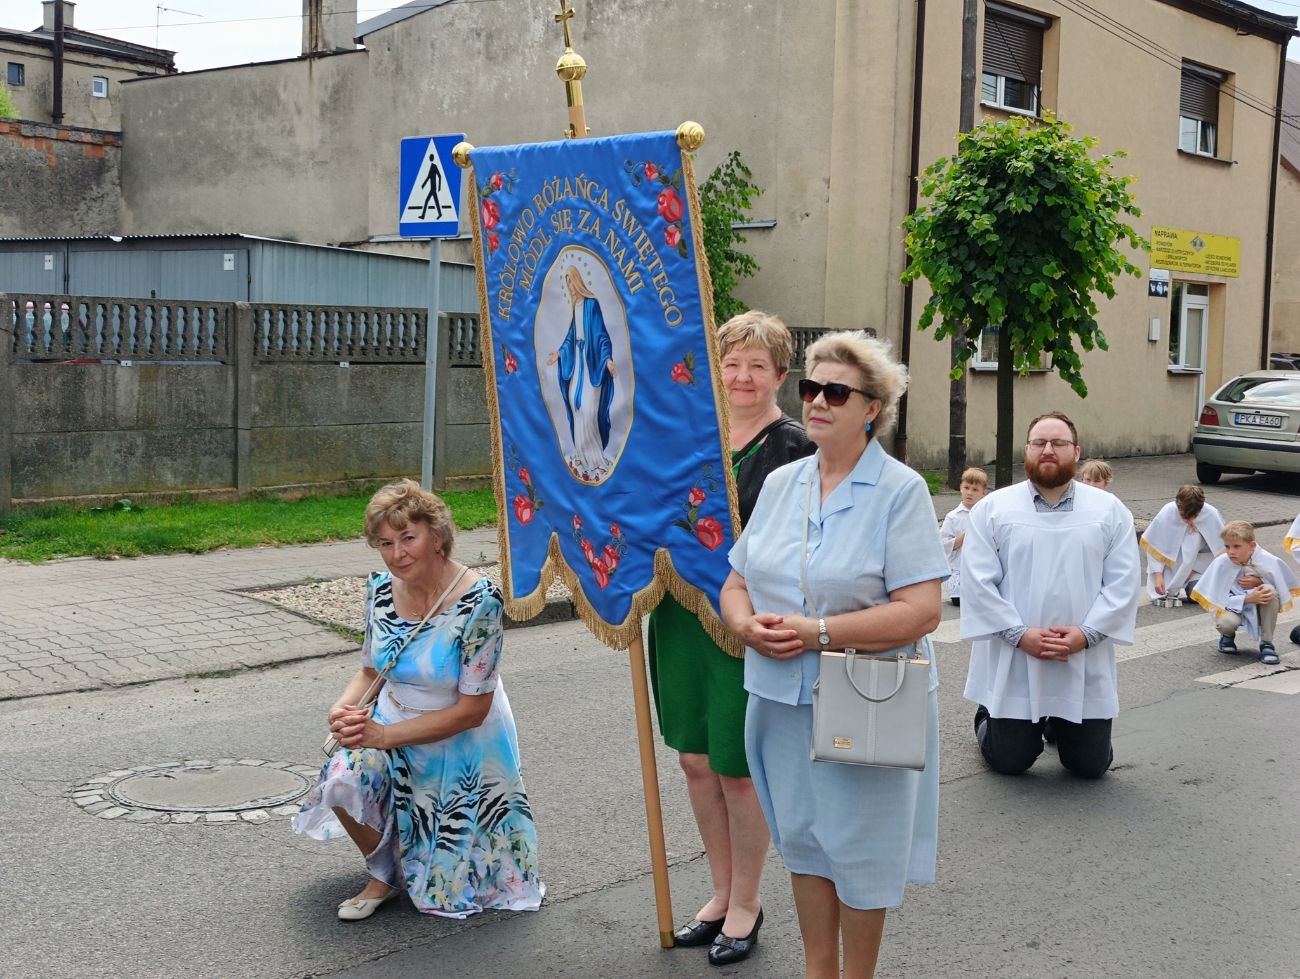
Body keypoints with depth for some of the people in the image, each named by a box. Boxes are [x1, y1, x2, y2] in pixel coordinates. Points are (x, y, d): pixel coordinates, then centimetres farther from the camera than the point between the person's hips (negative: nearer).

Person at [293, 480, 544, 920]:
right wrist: (343, 709, -14)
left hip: (463, 746, -4)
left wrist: (383, 734, -23)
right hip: (390, 727, 4)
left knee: (445, 894, 2)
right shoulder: (381, 588, -7)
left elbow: (472, 710, -21)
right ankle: (384, 872, -1)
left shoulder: (479, 601, -24)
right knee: (343, 780, -30)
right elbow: (370, 669, 8)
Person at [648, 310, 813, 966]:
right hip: (682, 617, 6)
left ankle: (745, 903, 26)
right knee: (695, 759, 14)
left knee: (738, 770, 5)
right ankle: (721, 893, 32)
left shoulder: (793, 449, -9)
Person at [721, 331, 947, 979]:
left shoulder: (900, 491, -10)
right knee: (803, 840, 16)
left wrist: (817, 632, -22)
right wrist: (749, 626, -11)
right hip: (783, 699, 5)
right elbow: (737, 584, 12)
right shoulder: (780, 484, 8)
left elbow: (921, 610, -18)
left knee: (858, 850, 6)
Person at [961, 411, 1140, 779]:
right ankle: (987, 719, 38)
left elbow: (1122, 584, -1)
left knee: (1092, 764, 8)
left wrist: (1086, 634, -14)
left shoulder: (1110, 510, 4)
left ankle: (1061, 729, 41)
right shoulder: (992, 508, 0)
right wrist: (1020, 634, -15)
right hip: (1013, 661, -1)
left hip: (1084, 665, 2)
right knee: (1009, 762, 5)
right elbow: (979, 583, -6)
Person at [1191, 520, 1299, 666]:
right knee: (1227, 622, -35)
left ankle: (1266, 643, -12)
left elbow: (1283, 588, -7)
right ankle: (1227, 636, 10)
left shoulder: (1269, 561, -18)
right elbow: (1218, 598, -18)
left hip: (1259, 609, 1)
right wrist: (1249, 599, -30)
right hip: (1233, 607, -1)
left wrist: (1259, 582, -25)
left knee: (1270, 589, -31)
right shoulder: (1221, 563, -19)